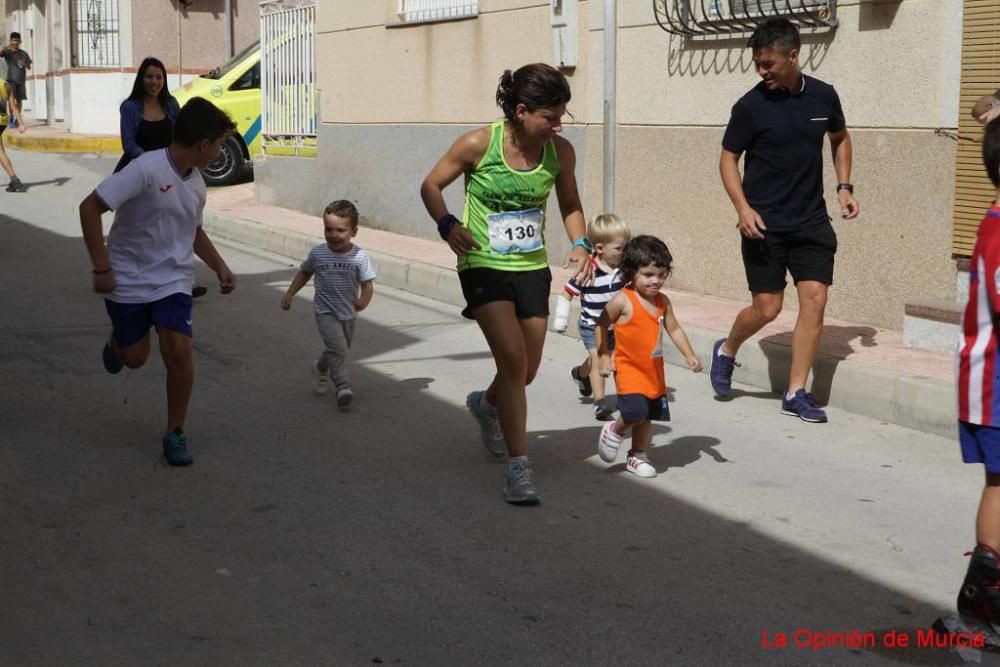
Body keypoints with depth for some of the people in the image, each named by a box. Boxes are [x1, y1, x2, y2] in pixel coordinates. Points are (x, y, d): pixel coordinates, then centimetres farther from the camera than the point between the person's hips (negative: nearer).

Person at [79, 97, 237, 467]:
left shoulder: (196, 184, 2)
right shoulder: (147, 169, -22)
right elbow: (90, 208, -22)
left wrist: (219, 266, 8)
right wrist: (102, 268, -22)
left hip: (173, 281, 4)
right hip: (128, 280, -4)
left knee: (178, 353, -12)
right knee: (135, 357, 9)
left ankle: (175, 433, 4)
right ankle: (117, 339, 48)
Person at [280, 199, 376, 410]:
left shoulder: (359, 257, -14)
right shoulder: (318, 254, -10)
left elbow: (368, 284, -16)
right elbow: (304, 273, 8)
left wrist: (364, 300, -36)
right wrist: (289, 294, 6)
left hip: (348, 313, 2)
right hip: (326, 312, -2)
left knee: (340, 348, 21)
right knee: (337, 347, -19)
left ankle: (321, 369, 50)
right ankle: (343, 387, -18)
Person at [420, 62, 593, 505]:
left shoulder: (560, 153, -4)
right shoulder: (478, 145, -15)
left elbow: (570, 205, 12)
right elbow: (431, 186, -3)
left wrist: (579, 244, -6)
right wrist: (447, 225, -21)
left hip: (532, 269, 5)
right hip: (484, 267, -4)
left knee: (527, 370, 13)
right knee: (512, 357, -19)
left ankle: (487, 405, 49)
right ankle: (517, 466, -12)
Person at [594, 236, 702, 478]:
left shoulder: (663, 302, 3)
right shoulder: (623, 301, -14)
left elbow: (674, 329, 12)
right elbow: (601, 325, -6)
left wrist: (690, 355, 4)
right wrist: (603, 356, -6)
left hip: (654, 371, 6)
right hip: (629, 368, -6)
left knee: (647, 416, 13)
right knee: (636, 411, -21)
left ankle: (637, 456, 29)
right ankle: (615, 431, 10)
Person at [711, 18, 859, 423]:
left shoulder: (823, 96, 1)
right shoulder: (750, 106, -9)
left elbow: (840, 138, 20)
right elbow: (728, 159, -3)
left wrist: (844, 186, 9)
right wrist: (743, 207, -16)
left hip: (811, 221, 3)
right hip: (765, 225, -3)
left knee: (815, 299, -5)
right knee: (767, 308, -1)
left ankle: (796, 393, 4)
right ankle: (726, 351, 30)